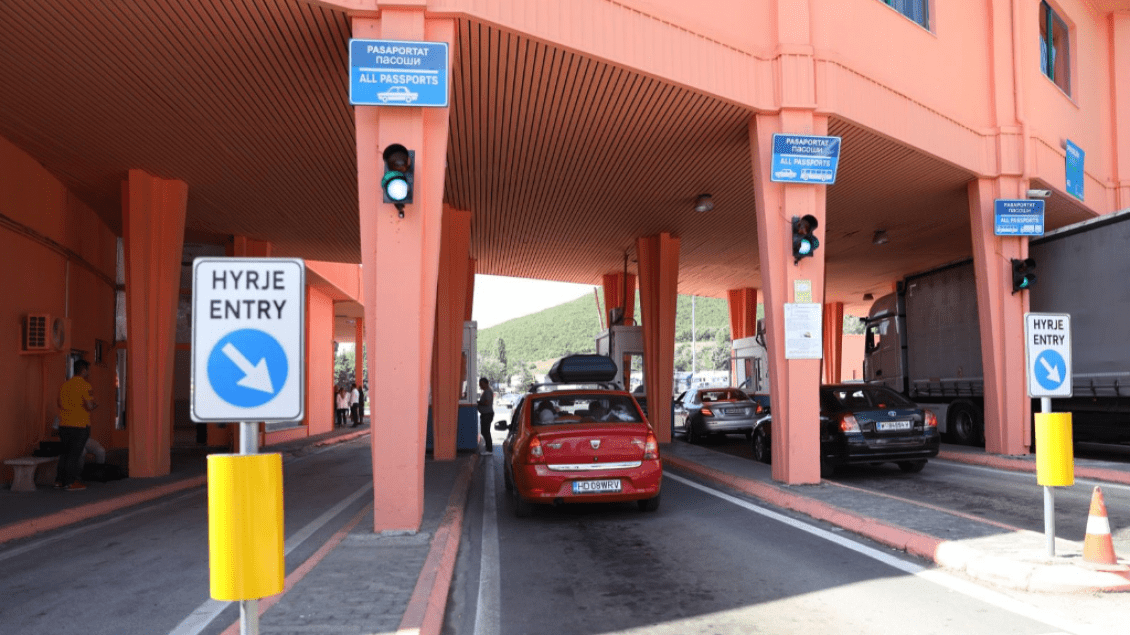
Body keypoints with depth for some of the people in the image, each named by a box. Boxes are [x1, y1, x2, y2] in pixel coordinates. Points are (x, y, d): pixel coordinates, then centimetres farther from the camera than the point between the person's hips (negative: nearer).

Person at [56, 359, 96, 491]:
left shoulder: (65, 384, 10)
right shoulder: (85, 386, -12)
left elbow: (60, 404, 16)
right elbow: (89, 406, -17)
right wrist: (94, 405, 4)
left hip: (64, 424, 7)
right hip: (79, 425, -7)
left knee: (66, 452, 17)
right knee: (75, 454, 0)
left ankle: (60, 480, 20)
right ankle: (70, 483, 4)